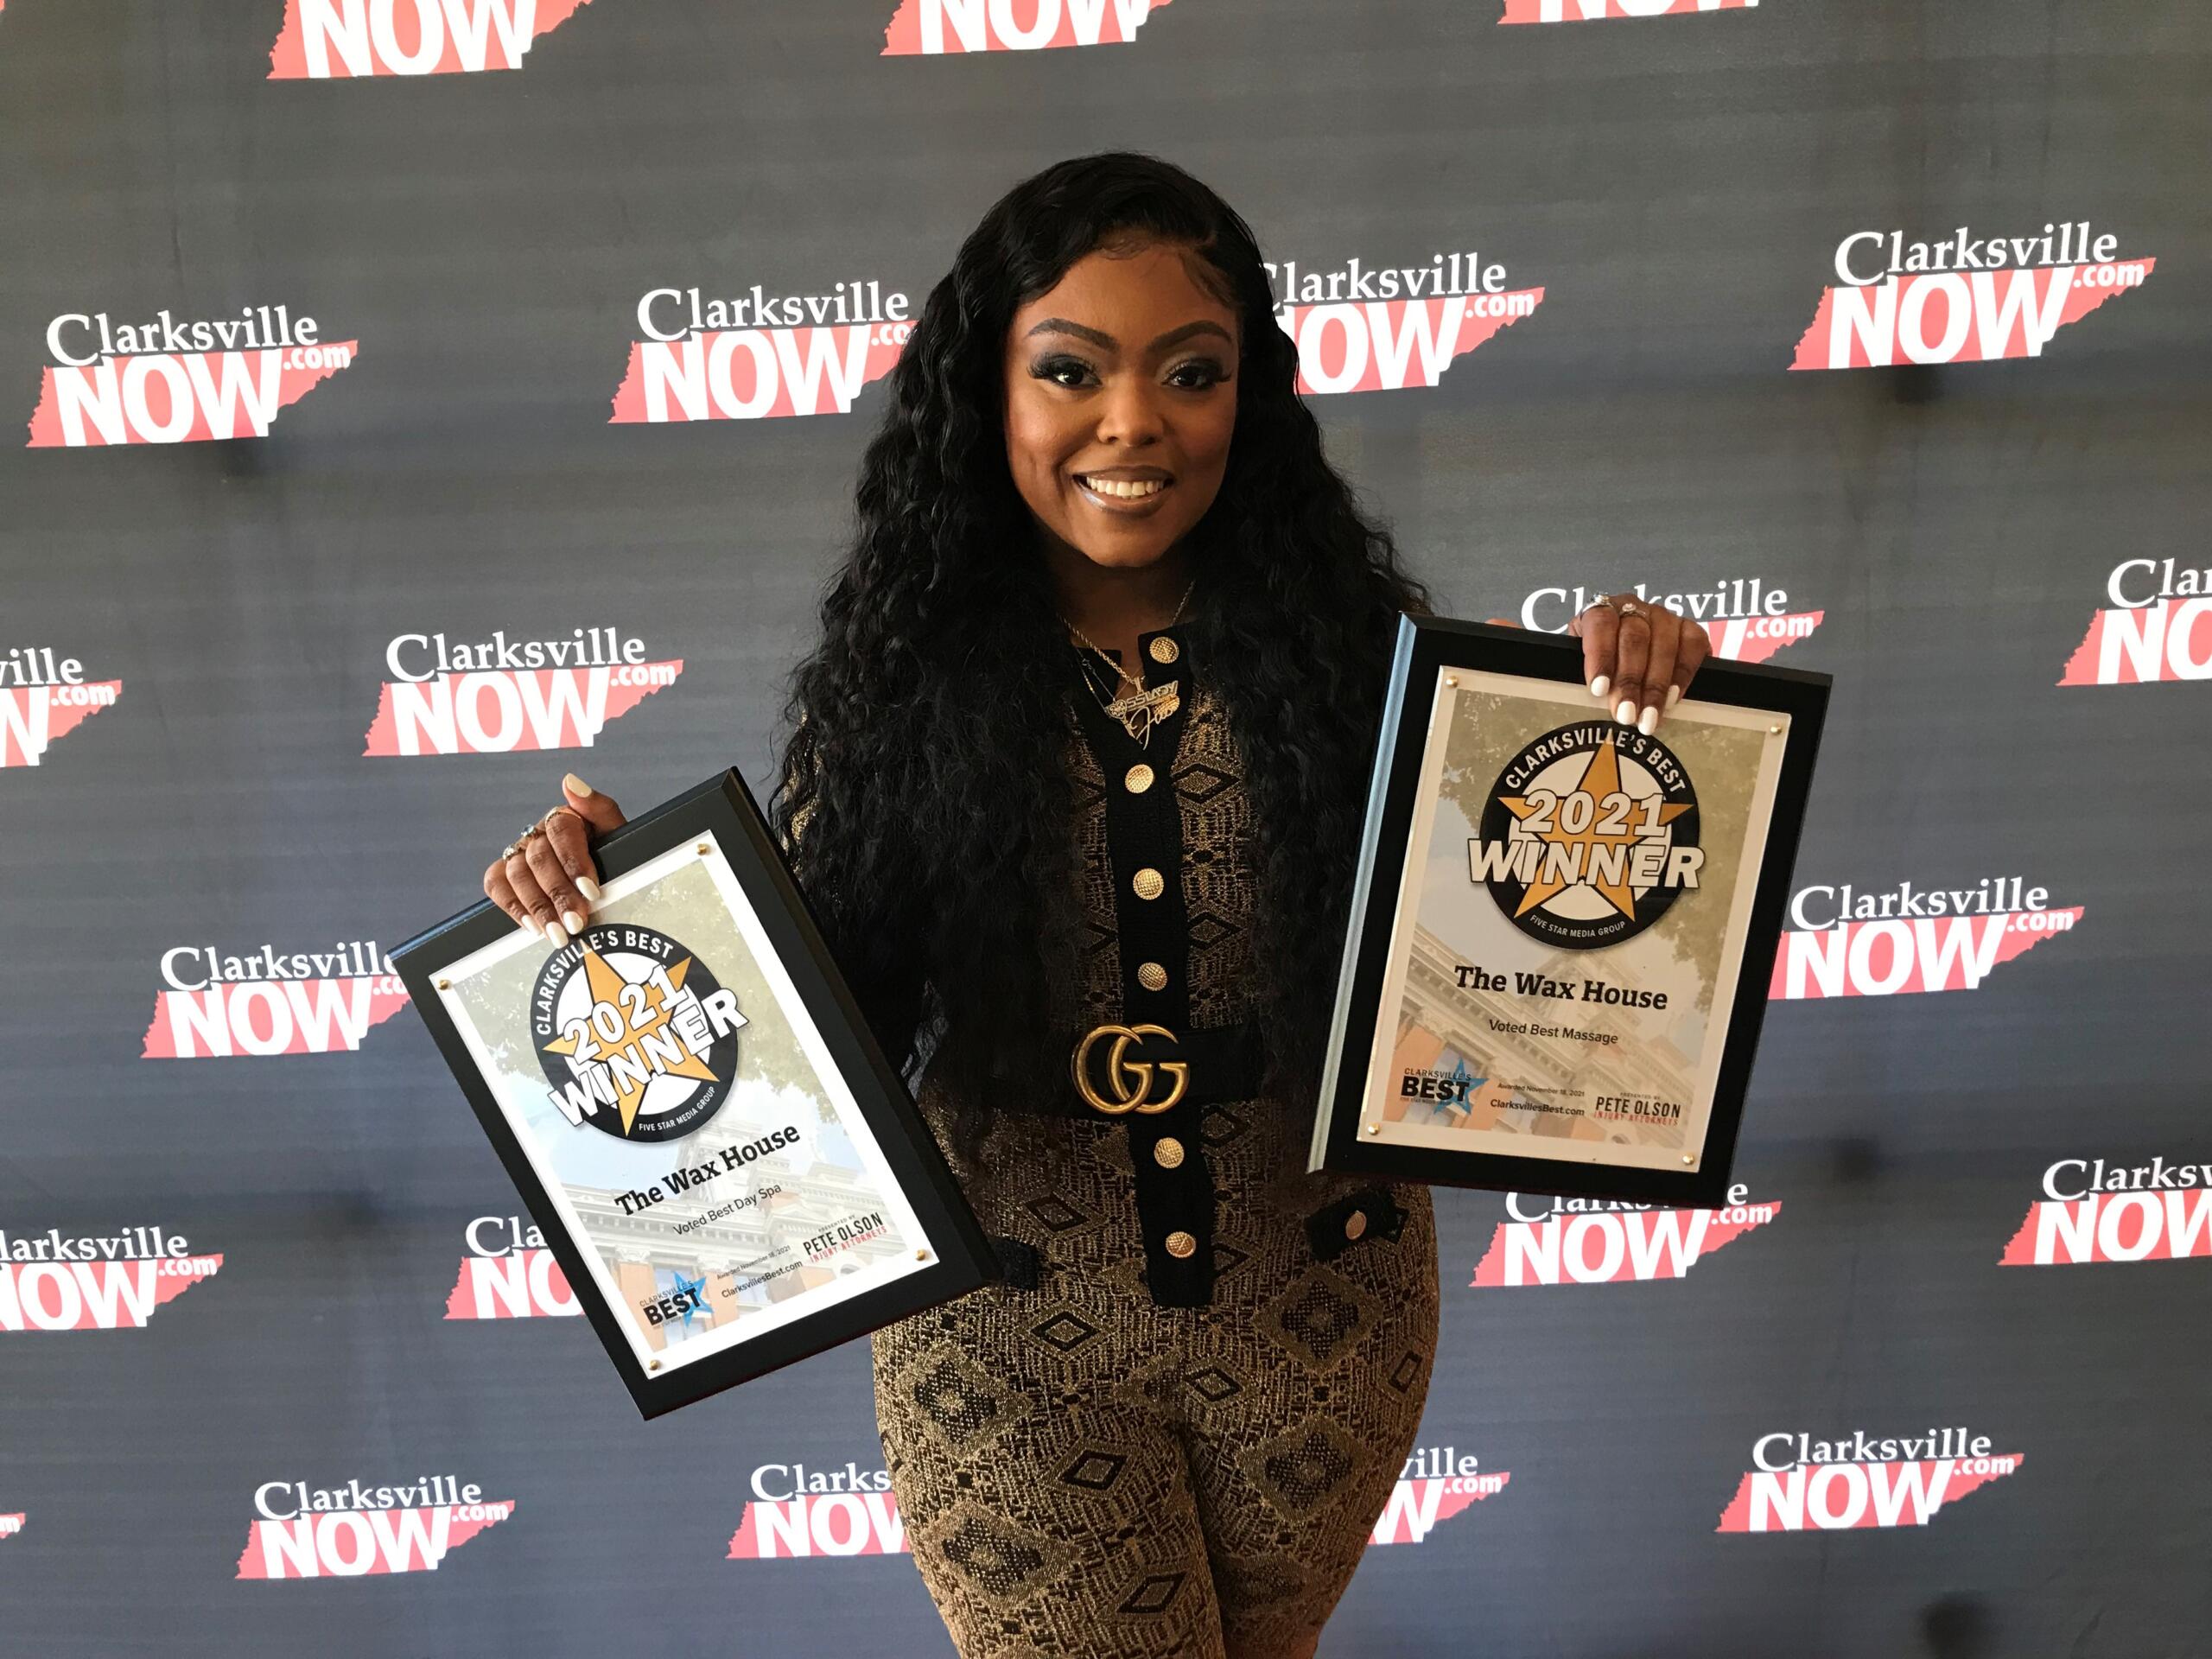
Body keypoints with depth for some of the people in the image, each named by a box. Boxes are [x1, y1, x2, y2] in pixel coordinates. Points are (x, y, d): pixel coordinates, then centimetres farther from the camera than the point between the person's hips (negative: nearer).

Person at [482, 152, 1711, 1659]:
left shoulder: (1348, 639, -11)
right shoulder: (905, 674, -11)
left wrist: (1624, 698, -26)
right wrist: (627, 901, -23)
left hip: (1321, 1311, 2)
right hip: (1014, 1340, -1)